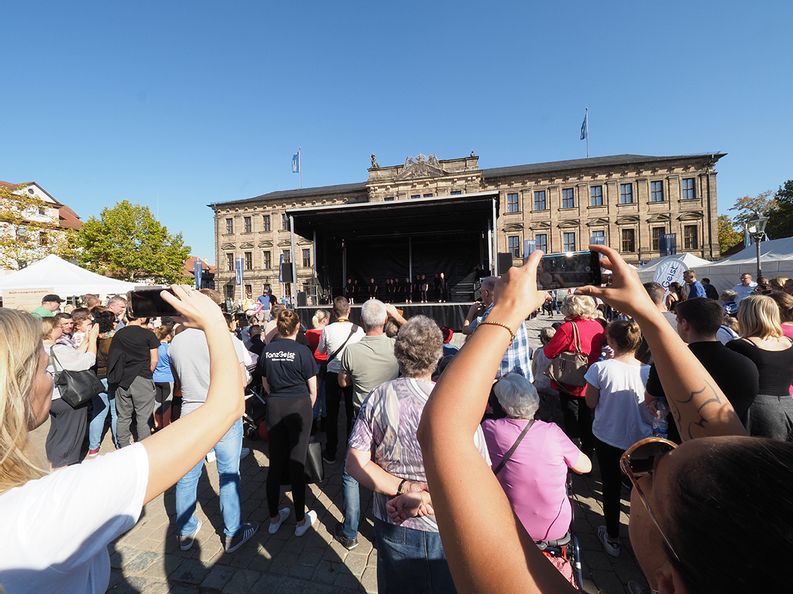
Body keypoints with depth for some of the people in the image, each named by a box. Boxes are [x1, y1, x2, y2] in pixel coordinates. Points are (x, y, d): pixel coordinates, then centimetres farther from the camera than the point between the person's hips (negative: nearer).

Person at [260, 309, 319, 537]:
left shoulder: (267, 351, 0)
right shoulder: (302, 351, -12)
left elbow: (266, 384, 11)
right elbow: (313, 389, -5)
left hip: (274, 407, 4)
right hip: (298, 406, -4)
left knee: (275, 463, 14)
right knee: (296, 464, 6)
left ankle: (274, 518, 30)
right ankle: (301, 521, 21)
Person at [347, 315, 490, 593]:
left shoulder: (377, 398, -17)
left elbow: (355, 463, -13)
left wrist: (405, 489, -18)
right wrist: (414, 495, -18)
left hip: (391, 526, 2)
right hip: (445, 529, -2)